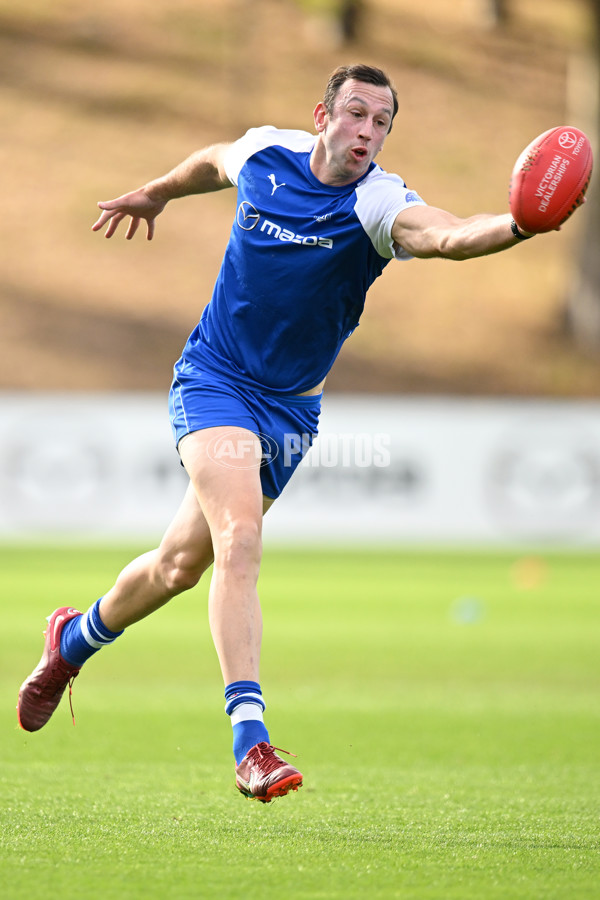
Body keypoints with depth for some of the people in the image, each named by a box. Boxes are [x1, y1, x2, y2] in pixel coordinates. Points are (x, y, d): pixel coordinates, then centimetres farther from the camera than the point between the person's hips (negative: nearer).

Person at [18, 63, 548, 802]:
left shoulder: (378, 204, -18)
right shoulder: (264, 153, -8)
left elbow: (446, 234, -41)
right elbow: (215, 161, 18)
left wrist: (518, 227, -60)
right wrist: (157, 192, 35)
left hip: (290, 406, 1)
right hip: (214, 378, -1)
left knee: (183, 563, 12)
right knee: (239, 535, -24)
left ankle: (73, 642, 42)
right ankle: (250, 741, -29)